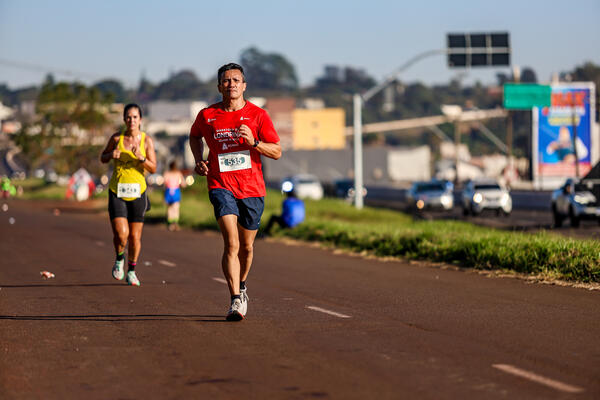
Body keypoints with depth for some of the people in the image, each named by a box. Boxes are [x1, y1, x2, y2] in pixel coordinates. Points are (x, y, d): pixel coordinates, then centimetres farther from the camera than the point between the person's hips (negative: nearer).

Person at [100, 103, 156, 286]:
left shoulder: (146, 140, -2)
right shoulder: (116, 138, -1)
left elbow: (153, 169, -4)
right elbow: (103, 158, 13)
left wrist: (141, 158, -22)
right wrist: (111, 155, -10)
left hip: (137, 192, 1)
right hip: (117, 191, -1)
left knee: (135, 237, 4)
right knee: (120, 234, -14)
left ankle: (131, 271, 26)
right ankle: (119, 259, 18)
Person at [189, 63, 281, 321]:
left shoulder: (258, 115, 0)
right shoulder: (207, 115, 3)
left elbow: (277, 152, 0)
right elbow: (194, 136, 26)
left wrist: (253, 142, -18)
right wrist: (199, 160, 9)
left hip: (252, 188, 1)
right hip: (221, 186, -1)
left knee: (246, 246, 13)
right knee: (231, 243, -18)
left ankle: (241, 287, 41)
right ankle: (236, 301, -23)